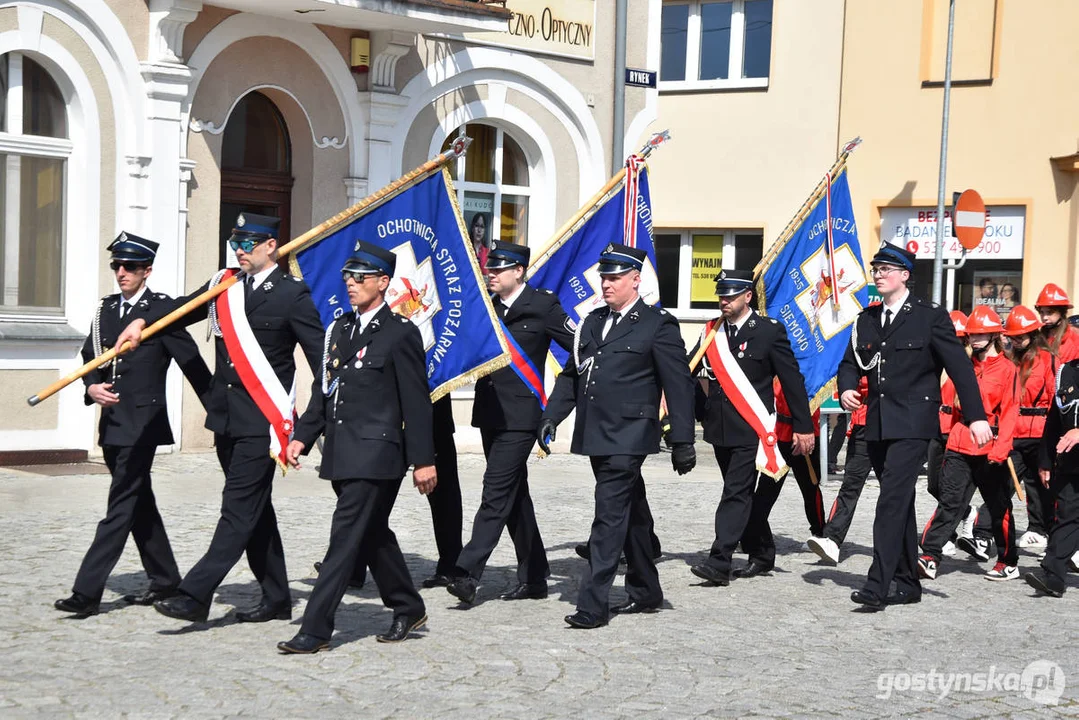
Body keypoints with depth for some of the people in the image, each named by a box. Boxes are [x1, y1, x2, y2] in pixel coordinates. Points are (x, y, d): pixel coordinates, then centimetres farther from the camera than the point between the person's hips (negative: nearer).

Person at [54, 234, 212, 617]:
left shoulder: (161, 308, -7)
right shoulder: (107, 308, 12)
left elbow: (191, 361, -7)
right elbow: (90, 355, 16)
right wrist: (92, 386, -6)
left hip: (142, 423, -8)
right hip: (113, 422, 8)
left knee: (121, 506, -8)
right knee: (139, 504, 15)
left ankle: (87, 592, -10)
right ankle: (165, 581, 27)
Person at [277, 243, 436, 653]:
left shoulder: (401, 334, -7)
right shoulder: (339, 329, 14)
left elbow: (416, 403, -8)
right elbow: (323, 390, 18)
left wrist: (423, 460, -10)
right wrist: (303, 436, 8)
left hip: (375, 454, -8)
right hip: (342, 454, 8)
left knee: (346, 539, -9)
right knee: (372, 536, 17)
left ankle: (316, 630, -7)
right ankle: (408, 609, 33)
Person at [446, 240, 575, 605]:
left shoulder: (543, 306, -5)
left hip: (520, 415, -7)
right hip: (490, 412, 7)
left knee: (497, 491, -13)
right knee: (513, 494, 12)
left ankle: (468, 572, -16)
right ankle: (533, 577, 21)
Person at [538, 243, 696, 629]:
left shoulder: (658, 325, -5)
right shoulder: (593, 322, 15)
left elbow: (679, 386, -6)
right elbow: (571, 375, 19)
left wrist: (682, 441, -9)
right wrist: (550, 417, 7)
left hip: (627, 437, -7)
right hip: (596, 436, 7)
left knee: (610, 517, -11)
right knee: (629, 515, 16)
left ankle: (593, 604, -10)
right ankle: (645, 592, 28)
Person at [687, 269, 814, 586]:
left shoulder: (769, 331, -5)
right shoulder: (711, 332, 9)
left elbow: (792, 380, -4)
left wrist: (803, 427, -5)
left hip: (751, 429, -6)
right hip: (720, 428, 6)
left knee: (736, 493, -11)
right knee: (740, 494, 14)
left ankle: (719, 562, -14)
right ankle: (761, 554, 28)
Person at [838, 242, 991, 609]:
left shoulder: (930, 317, -3)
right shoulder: (866, 320, 14)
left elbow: (960, 367, -5)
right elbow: (850, 363, 18)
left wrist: (977, 417, -12)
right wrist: (846, 390, -5)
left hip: (913, 425, -6)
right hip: (877, 426, 6)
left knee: (893, 500, -15)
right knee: (899, 504, 13)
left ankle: (877, 585, -18)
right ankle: (907, 583, 21)